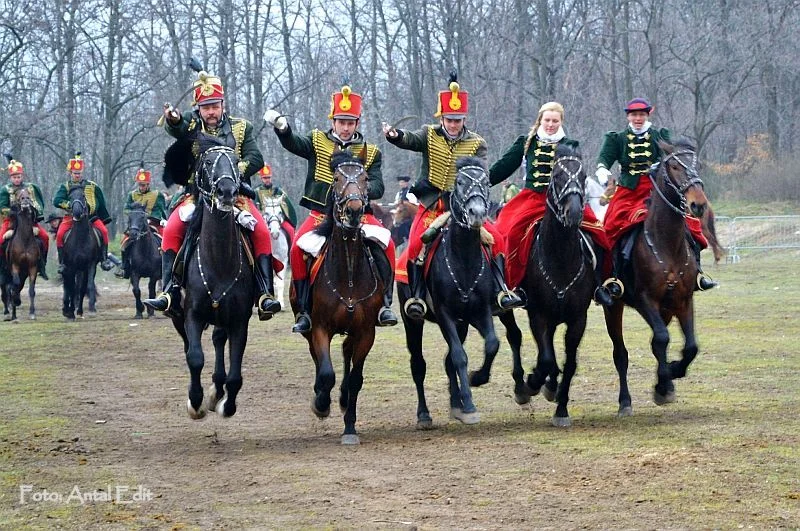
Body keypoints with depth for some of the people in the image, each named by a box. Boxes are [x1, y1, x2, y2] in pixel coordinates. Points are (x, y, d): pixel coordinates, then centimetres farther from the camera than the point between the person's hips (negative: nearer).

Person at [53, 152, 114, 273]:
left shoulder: (92, 186, 10)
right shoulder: (66, 187, 6)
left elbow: (101, 205, 16)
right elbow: (56, 201, -9)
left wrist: (105, 219, 15)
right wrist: (68, 204, -26)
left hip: (90, 216, 1)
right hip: (71, 217, -1)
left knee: (103, 231, -22)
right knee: (60, 234, -24)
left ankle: (104, 259, -11)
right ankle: (62, 262, -11)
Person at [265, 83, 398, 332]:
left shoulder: (370, 152, 11)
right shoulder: (318, 142, 9)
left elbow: (377, 188, 2)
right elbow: (292, 143, -10)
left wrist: (364, 188, -23)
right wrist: (282, 127, -33)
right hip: (322, 213, 0)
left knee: (386, 244, -23)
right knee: (298, 250, -23)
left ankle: (384, 304, -13)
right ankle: (303, 311, -10)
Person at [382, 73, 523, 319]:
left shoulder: (476, 144, 2)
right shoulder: (430, 136, 1)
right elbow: (410, 140, -20)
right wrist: (395, 135, -44)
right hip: (432, 204, -1)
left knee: (496, 238, -13)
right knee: (416, 244, -21)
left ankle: (501, 291, -6)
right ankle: (416, 297, -12)